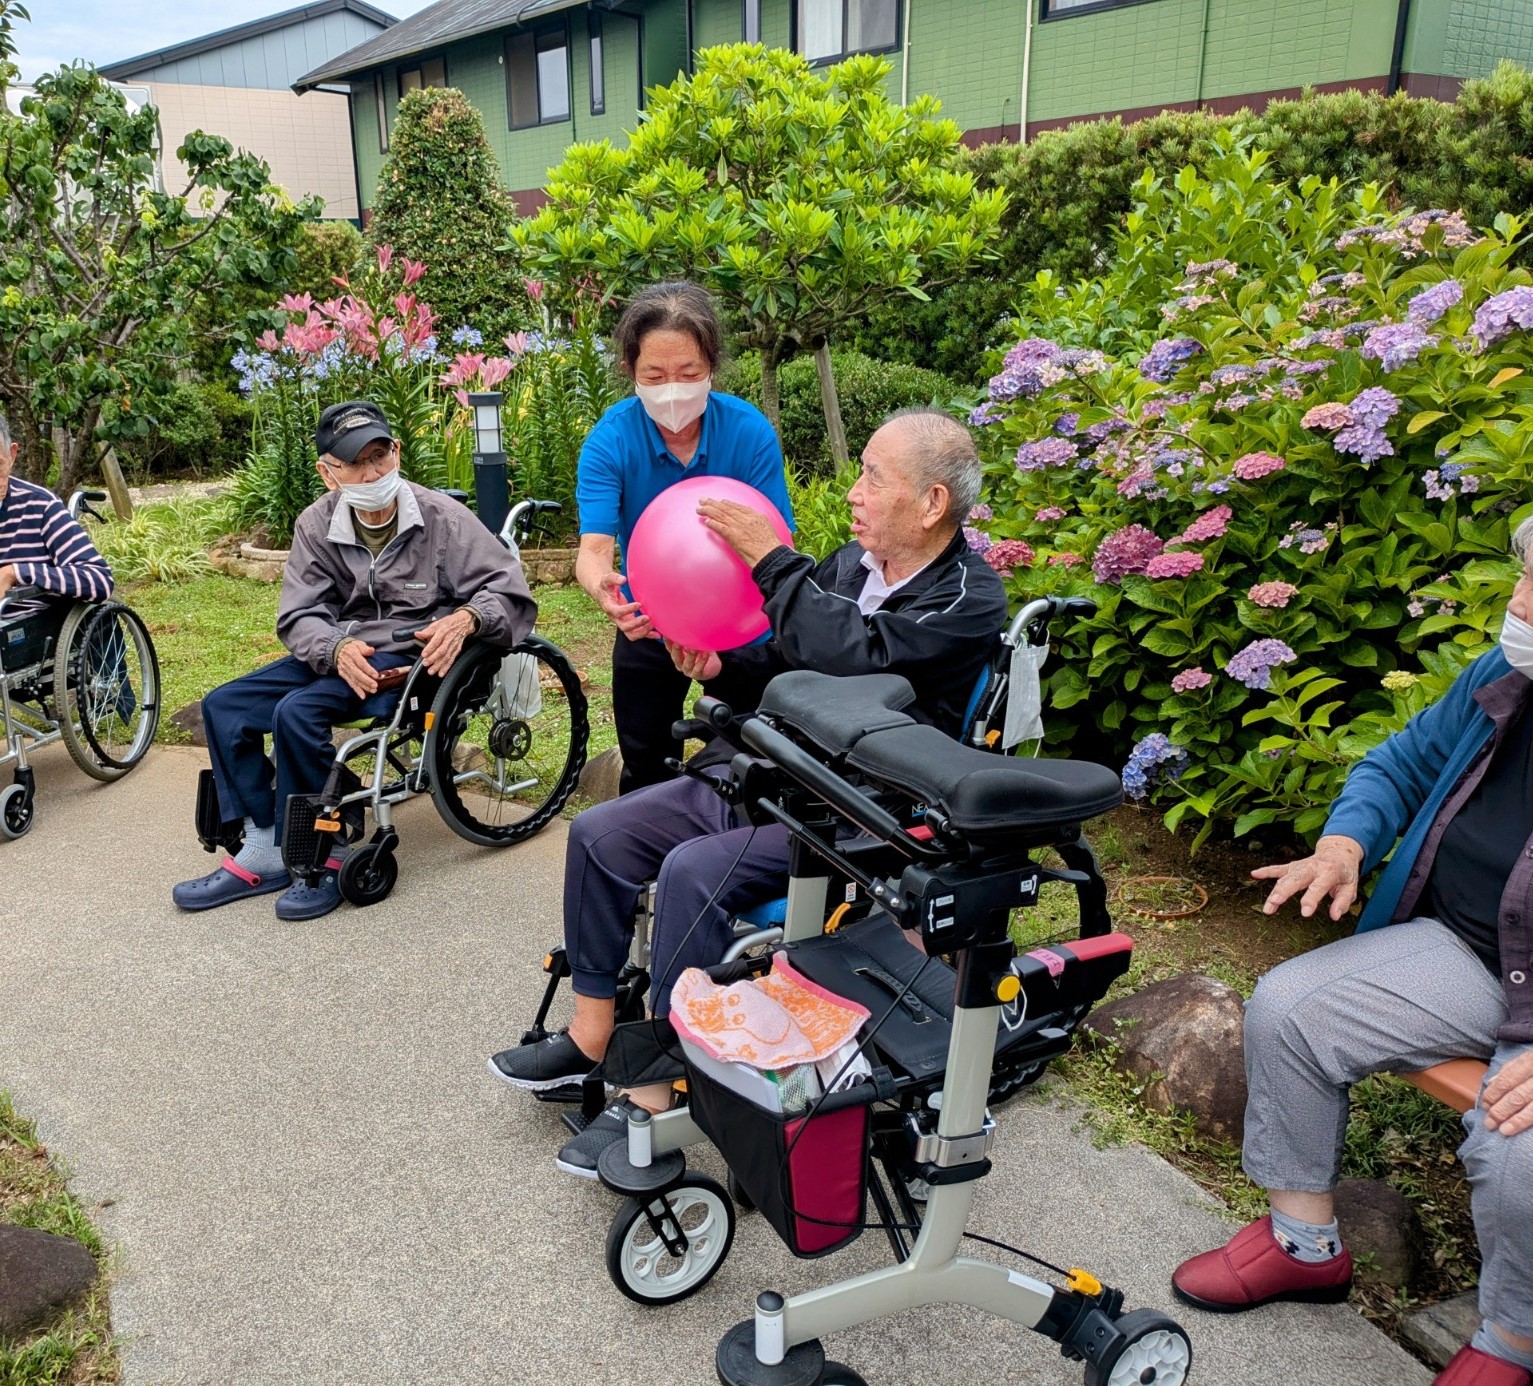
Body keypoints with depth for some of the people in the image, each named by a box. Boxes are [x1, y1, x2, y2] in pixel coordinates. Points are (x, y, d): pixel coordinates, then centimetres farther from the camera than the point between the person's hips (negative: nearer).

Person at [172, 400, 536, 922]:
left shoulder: (440, 516, -10)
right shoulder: (316, 525, 2)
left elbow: (509, 588, -11)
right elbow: (298, 617, -1)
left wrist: (466, 617, -33)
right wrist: (337, 649, -24)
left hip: (412, 658, -6)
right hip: (342, 652, 6)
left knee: (297, 711, -28)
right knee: (223, 707, -4)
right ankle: (263, 852, 0)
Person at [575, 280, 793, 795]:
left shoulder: (750, 431, -20)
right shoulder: (610, 439, -19)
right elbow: (593, 547, -28)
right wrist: (605, 589, -52)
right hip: (646, 626, 1)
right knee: (645, 772, 15)